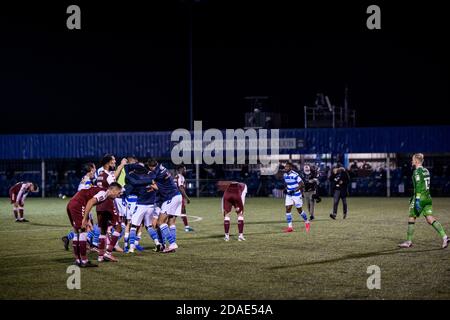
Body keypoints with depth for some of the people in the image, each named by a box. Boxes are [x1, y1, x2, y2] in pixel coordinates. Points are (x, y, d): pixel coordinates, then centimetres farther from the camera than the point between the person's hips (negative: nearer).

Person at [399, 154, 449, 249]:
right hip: (427, 198, 8)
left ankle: (408, 242, 11)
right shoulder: (426, 171, 16)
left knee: (411, 218, 5)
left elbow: (418, 186, -19)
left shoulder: (417, 171, -10)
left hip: (420, 198, -8)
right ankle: (444, 237, -13)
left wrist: (417, 200, -23)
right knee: (430, 219, 2)